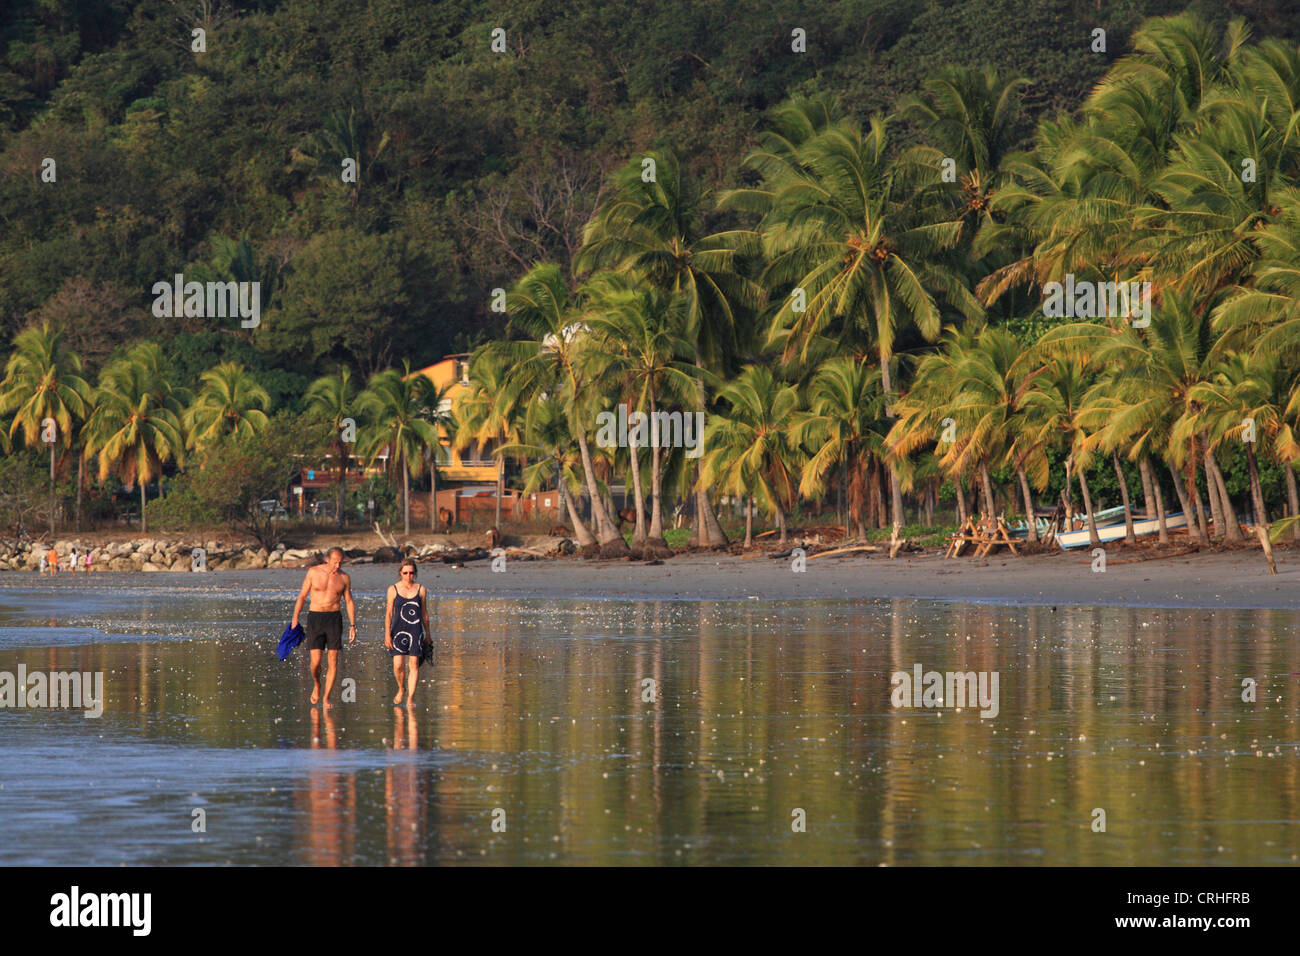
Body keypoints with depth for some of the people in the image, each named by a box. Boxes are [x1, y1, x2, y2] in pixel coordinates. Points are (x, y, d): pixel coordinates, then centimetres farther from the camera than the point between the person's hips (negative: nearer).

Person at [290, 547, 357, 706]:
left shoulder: (344, 578, 4)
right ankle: (316, 685, 23)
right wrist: (295, 619, -1)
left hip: (334, 618, 1)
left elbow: (349, 602, 11)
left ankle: (326, 698, 3)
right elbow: (302, 596, 5)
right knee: (316, 661, -8)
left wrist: (353, 625, 3)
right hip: (315, 617, -1)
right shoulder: (314, 572, 0)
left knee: (333, 660, -5)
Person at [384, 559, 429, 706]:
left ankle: (410, 698, 0)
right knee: (398, 665, -7)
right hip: (399, 631, -1)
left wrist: (427, 634, 15)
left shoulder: (421, 589, 6)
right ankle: (401, 689, 22)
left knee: (414, 664, -4)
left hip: (416, 631, 1)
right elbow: (388, 613, 1)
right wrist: (387, 634, -6)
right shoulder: (393, 589, 2)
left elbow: (424, 613, 13)